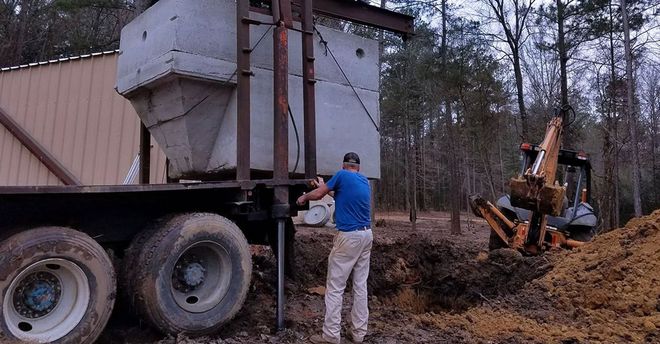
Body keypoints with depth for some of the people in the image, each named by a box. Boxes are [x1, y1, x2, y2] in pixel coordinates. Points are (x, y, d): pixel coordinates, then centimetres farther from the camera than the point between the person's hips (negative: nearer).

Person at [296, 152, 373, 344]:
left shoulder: (342, 175, -6)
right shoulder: (364, 181, 14)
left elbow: (317, 195, -2)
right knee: (360, 285, 11)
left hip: (349, 237, -7)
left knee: (335, 288, -1)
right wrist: (326, 187, 39)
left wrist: (303, 197, 19)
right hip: (366, 235, 7)